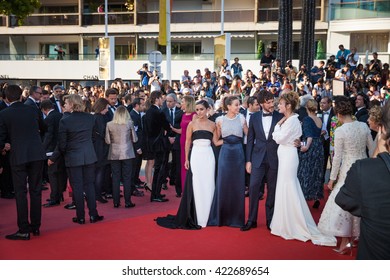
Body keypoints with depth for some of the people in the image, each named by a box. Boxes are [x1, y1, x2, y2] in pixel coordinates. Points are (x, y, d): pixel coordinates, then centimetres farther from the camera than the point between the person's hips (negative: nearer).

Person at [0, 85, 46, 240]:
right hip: (37, 154, 3)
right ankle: (35, 226, 19)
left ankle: (24, 230, 5)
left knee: (21, 193, 3)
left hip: (18, 156, -3)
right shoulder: (32, 110, 3)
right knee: (35, 191, 11)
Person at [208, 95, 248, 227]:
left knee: (238, 185, 3)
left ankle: (236, 218, 15)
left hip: (238, 152, 0)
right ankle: (221, 217, 16)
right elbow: (216, 138, 12)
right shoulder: (220, 120, 2)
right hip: (225, 152, 0)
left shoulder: (241, 118, 2)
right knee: (222, 184, 3)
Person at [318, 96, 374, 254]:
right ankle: (360, 235, 31)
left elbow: (337, 157, -12)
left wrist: (332, 178, -3)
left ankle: (344, 243, 8)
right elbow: (372, 150, 5)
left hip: (348, 170, -5)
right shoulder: (364, 126, -1)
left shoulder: (340, 131, -15)